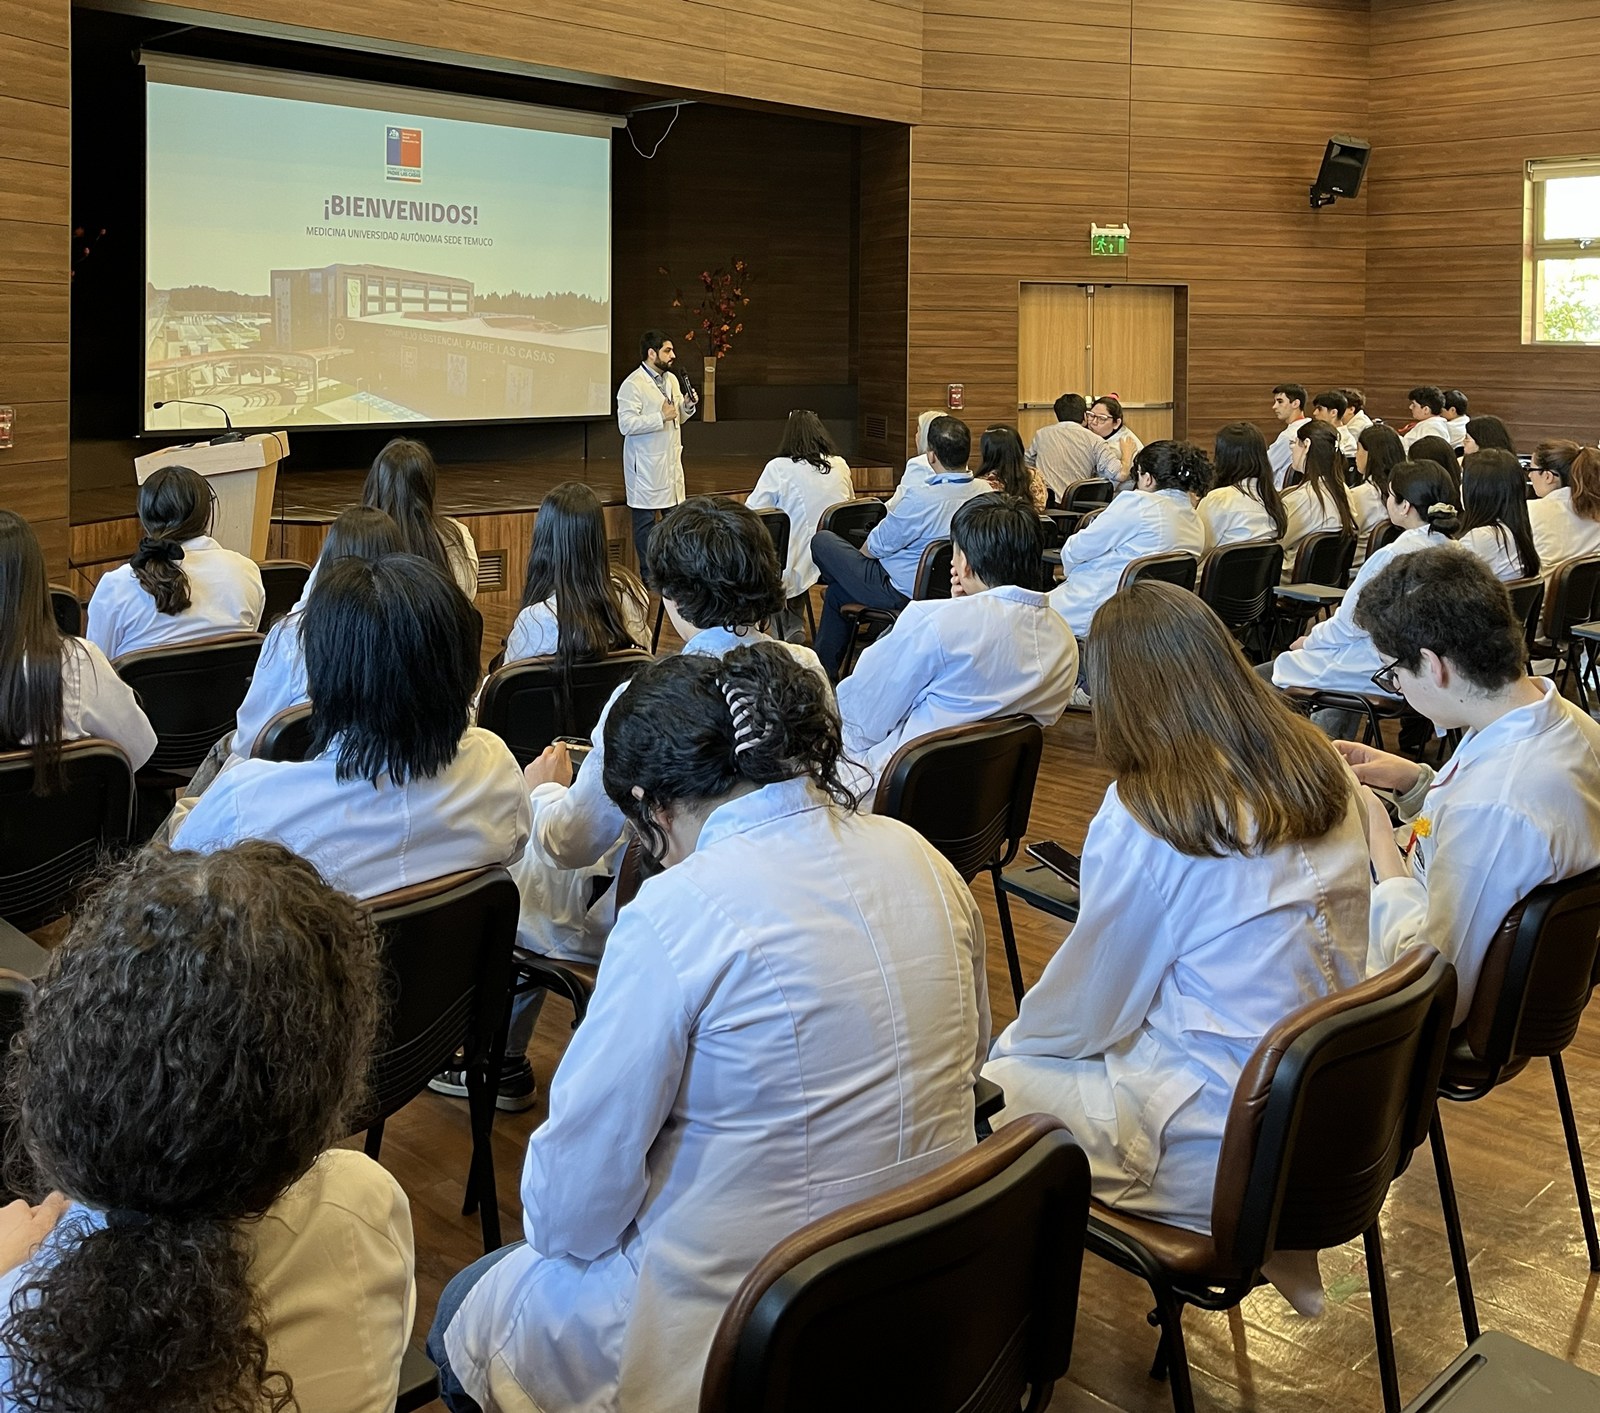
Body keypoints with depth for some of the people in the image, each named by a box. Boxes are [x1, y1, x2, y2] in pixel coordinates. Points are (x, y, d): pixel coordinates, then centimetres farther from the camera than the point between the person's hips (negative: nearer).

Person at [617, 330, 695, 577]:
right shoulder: (632, 385, -13)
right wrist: (661, 417, -23)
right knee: (645, 520, 2)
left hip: (671, 462, 7)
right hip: (646, 466, -7)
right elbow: (626, 424, -22)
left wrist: (687, 406, 0)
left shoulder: (671, 379, 12)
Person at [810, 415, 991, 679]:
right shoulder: (986, 492, -10)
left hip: (902, 593, -8)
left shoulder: (921, 500, -31)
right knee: (836, 593, 26)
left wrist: (865, 548, 8)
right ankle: (827, 666, 39)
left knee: (822, 541, 10)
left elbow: (872, 548, -16)